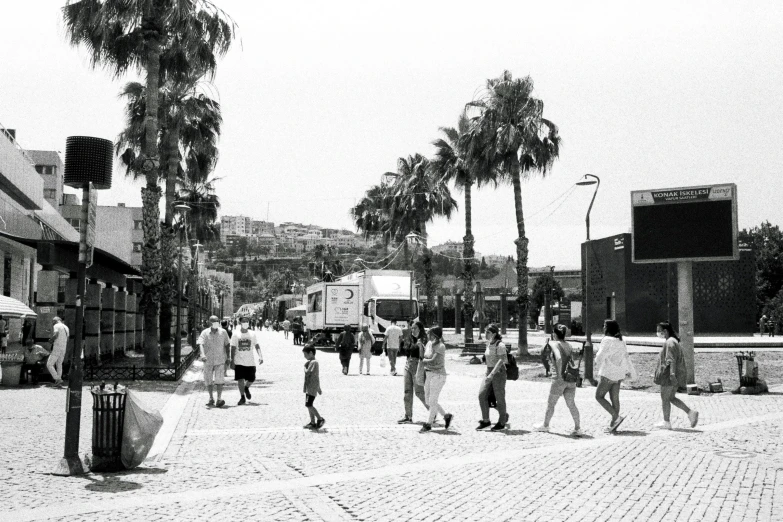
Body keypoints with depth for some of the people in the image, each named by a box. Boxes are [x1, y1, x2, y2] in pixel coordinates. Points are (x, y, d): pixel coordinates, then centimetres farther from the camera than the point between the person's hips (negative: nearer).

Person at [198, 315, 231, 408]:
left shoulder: (223, 332, 1)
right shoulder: (205, 333, -4)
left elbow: (227, 344, 10)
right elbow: (200, 344, -17)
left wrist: (228, 357, 9)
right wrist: (202, 354, -34)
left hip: (220, 360, -1)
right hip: (208, 360, 1)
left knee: (219, 379, -14)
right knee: (208, 380, 9)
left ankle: (219, 398, -12)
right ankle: (211, 398, 24)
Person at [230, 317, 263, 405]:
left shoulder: (252, 334, 2)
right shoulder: (236, 334, -3)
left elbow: (257, 345, 5)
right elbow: (233, 348, -1)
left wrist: (260, 356, -8)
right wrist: (232, 360, -4)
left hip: (250, 361, 2)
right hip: (239, 361, -1)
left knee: (251, 379, 2)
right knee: (240, 379, -4)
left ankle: (246, 388, 36)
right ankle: (242, 397, 10)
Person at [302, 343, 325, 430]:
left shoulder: (313, 362, -15)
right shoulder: (312, 362, 16)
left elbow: (307, 373, -24)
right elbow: (317, 376, 22)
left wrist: (305, 366, -6)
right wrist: (319, 388, 26)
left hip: (312, 388, -10)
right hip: (309, 388, 10)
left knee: (308, 404, -11)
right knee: (309, 405, 10)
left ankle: (320, 419, -2)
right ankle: (313, 423, 14)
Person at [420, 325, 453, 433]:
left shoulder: (440, 347, -15)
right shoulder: (429, 344, 7)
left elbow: (433, 361, -20)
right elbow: (424, 357, 13)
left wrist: (422, 360, -7)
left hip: (438, 375, -8)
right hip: (428, 374, 8)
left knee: (432, 401, -2)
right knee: (427, 401, 11)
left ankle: (428, 424, 9)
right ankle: (447, 416, 26)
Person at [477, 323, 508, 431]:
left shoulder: (500, 345, -14)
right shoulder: (488, 344, 9)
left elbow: (501, 360, -24)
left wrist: (492, 374, -31)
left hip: (499, 372, -7)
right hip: (489, 372, 7)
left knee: (499, 398, 2)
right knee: (482, 394, -5)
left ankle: (502, 423, 16)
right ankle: (486, 421, 3)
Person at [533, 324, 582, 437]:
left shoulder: (555, 345, -9)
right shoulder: (569, 345, 10)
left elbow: (559, 358, -26)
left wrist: (559, 373, -19)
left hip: (560, 379, -6)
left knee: (551, 403, 12)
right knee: (571, 404, 9)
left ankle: (545, 425, 26)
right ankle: (577, 428, 3)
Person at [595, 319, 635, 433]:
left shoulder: (607, 340, -15)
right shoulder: (621, 341, 9)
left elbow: (600, 356, -16)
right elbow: (626, 357, 16)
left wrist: (599, 369, 2)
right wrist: (630, 371, 24)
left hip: (608, 374, -8)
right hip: (619, 374, 8)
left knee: (599, 396, 1)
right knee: (615, 399, 9)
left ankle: (616, 417, -11)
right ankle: (613, 425, 12)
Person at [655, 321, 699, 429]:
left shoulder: (669, 342, -15)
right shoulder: (674, 341, 17)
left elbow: (671, 360, -23)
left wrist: (672, 373, -29)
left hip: (669, 375, -10)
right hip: (672, 375, 10)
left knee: (665, 398, 0)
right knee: (671, 398, 15)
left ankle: (666, 422, 7)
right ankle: (691, 412, 7)